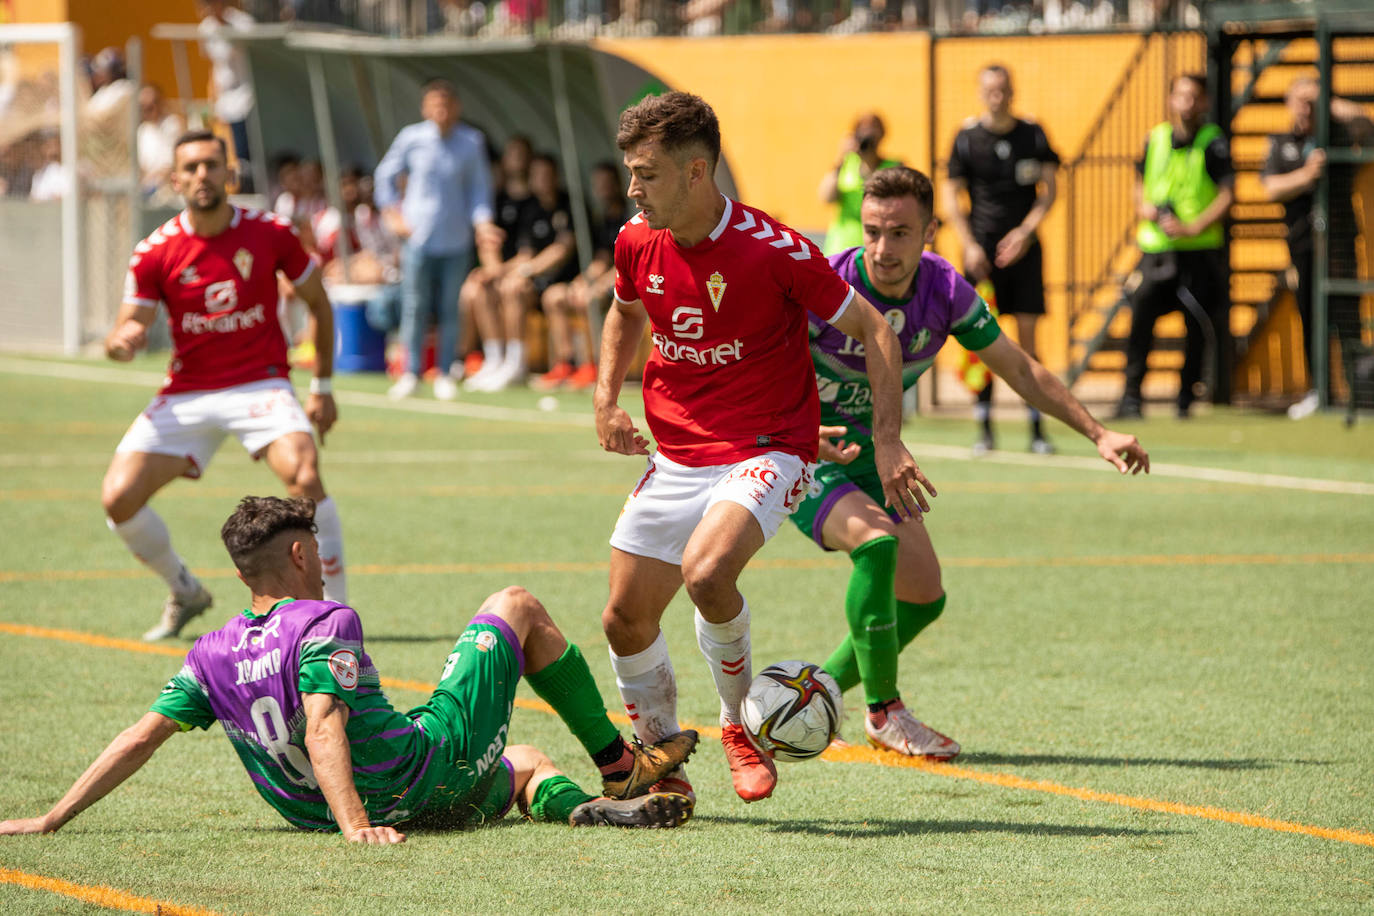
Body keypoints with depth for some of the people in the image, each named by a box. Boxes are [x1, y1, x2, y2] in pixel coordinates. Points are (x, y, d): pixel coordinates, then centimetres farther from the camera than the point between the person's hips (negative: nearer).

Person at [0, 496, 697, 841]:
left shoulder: (213, 657, -1)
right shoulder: (325, 625, -17)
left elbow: (142, 736, -6)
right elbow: (322, 730, -29)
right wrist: (355, 821, -38)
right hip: (424, 772, -6)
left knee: (526, 763, 33)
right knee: (517, 606, 15)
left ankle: (578, 804, 0)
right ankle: (619, 764, 23)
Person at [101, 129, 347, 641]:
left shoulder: (270, 234, -5)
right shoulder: (156, 252, -5)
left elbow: (318, 303, 10)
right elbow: (125, 333, -5)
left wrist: (323, 386, 10)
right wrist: (122, 341, -31)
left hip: (260, 383, -2)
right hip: (186, 395, 2)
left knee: (304, 475, -30)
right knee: (118, 498, -11)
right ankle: (185, 593, 16)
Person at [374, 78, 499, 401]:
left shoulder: (471, 142, 1)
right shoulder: (411, 138, -2)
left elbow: (479, 186, 10)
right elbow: (385, 175, 11)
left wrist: (481, 220, -4)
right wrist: (393, 214, 3)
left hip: (455, 239, 1)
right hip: (418, 237, -1)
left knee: (450, 308, 3)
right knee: (414, 305, -2)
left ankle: (445, 374, 12)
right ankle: (411, 372, 9)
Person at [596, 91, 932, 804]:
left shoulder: (772, 250, -19)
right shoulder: (636, 242, -2)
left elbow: (871, 329, -9)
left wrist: (886, 441, -16)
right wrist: (606, 398, 6)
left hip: (765, 453, -6)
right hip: (674, 458, 6)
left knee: (706, 572, -31)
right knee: (626, 620, 1)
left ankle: (740, 721, -4)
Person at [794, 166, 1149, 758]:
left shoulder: (945, 291, -12)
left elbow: (1018, 369, 2)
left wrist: (1097, 433, -3)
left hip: (870, 449, 7)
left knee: (924, 596, 4)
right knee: (877, 540, -31)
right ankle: (883, 710, -16)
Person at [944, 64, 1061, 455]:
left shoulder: (1033, 134, 4)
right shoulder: (968, 137, 1)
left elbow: (1048, 190, 3)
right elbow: (951, 196, 3)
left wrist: (1026, 231, -11)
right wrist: (970, 245, -7)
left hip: (1023, 248, 1)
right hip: (983, 253, -1)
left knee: (1027, 336, -2)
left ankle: (1037, 429, 2)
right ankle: (984, 428, 3)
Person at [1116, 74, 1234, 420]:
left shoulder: (1213, 142, -3)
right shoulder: (1155, 139, 10)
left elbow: (1227, 194, -9)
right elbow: (1140, 181, 25)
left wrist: (1193, 227, -19)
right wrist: (1144, 206, 3)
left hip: (1200, 249, -3)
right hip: (1156, 248, 3)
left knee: (1199, 326, 0)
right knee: (1141, 316, -9)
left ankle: (1186, 397, 13)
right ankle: (1131, 396, -5)